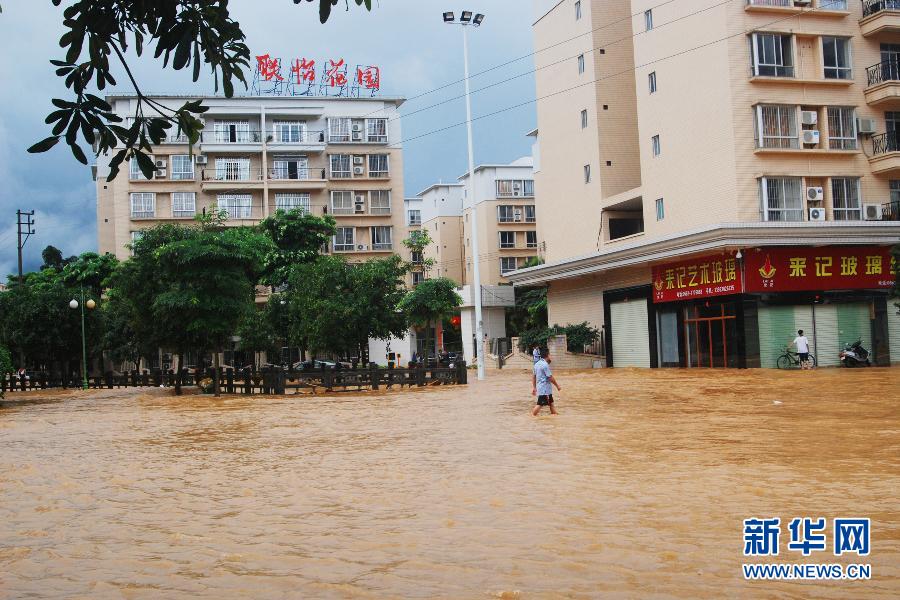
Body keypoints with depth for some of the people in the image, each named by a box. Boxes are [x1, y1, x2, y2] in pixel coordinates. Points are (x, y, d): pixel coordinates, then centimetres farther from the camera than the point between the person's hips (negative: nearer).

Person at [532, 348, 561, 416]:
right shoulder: (545, 365, -17)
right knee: (540, 404, -8)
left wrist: (534, 387, 19)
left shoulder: (537, 364, 11)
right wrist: (557, 385, -6)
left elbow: (533, 376, 15)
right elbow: (550, 377, -17)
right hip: (544, 389, -10)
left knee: (551, 403, 16)